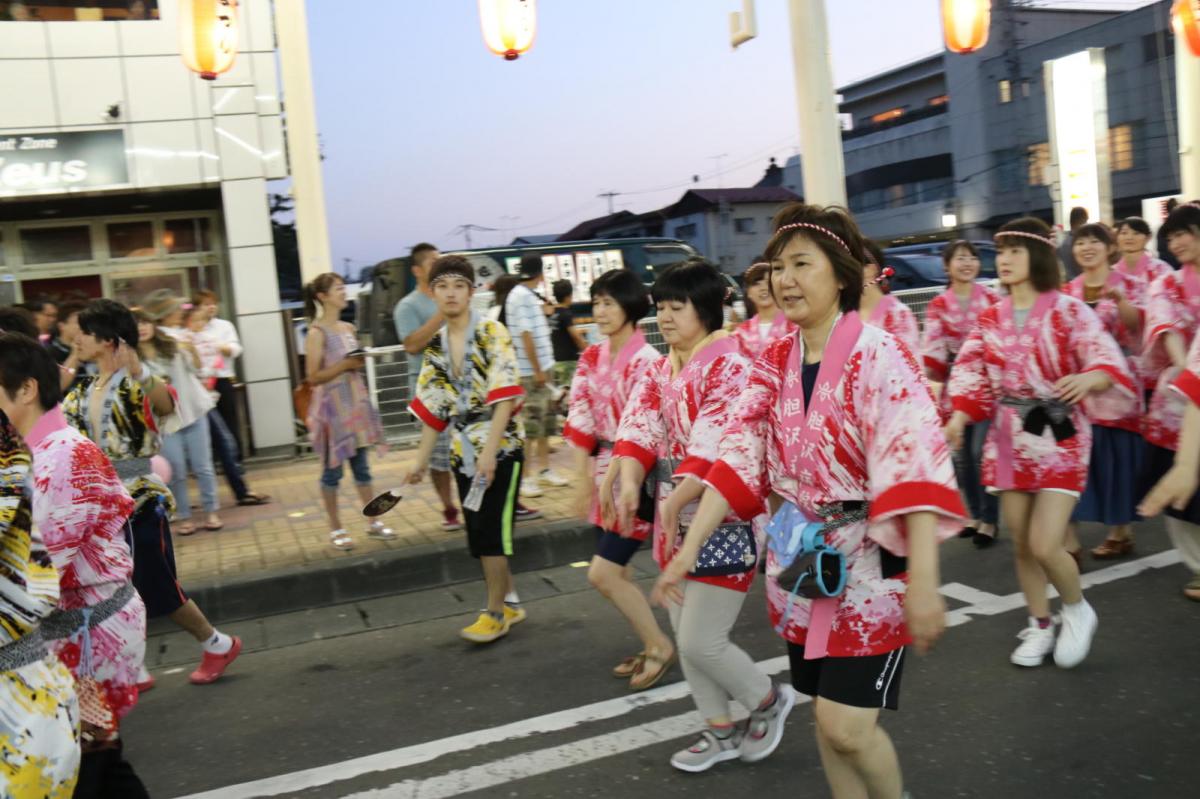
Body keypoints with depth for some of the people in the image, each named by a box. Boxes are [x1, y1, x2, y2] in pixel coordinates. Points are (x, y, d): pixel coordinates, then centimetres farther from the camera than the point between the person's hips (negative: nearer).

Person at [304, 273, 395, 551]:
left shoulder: (349, 328, 10)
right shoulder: (317, 333, -11)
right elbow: (314, 377, -14)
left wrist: (361, 361, 7)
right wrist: (345, 365, -20)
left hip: (355, 402, 6)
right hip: (332, 406, -6)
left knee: (361, 466, 11)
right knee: (332, 469, 3)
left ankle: (374, 522, 17)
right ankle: (336, 529, 14)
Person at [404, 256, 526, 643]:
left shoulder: (492, 334, -9)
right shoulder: (435, 347, 8)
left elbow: (504, 397, -16)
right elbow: (434, 409, 12)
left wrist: (489, 451, -23)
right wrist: (421, 461, 9)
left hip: (501, 446, -6)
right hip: (463, 450, 6)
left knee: (491, 530, -5)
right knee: (478, 534, 10)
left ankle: (495, 612, 9)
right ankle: (509, 601, 26)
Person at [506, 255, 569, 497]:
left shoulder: (528, 295, 13)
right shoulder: (520, 296, -16)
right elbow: (525, 335, -20)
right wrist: (537, 370, -19)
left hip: (541, 368, 10)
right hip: (530, 371, -10)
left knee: (545, 421, 16)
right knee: (529, 424, -6)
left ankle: (543, 469, 26)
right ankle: (524, 477, 0)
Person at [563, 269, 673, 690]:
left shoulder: (648, 362, -16)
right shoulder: (592, 359, 6)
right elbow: (581, 421, 7)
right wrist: (584, 480, 3)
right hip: (604, 475, 8)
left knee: (602, 573, -7)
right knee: (616, 573, 13)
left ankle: (660, 645, 13)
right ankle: (651, 647, 31)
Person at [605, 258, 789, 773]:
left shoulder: (728, 366, -16)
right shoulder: (663, 369, 10)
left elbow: (715, 449, -25)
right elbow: (638, 427, -1)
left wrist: (674, 500, -25)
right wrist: (629, 483, -18)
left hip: (723, 522, -8)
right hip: (675, 519, 9)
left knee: (701, 641, -5)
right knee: (685, 636, 14)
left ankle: (769, 701, 23)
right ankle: (721, 731, 32)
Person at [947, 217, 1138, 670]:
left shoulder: (1069, 311, -7)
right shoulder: (990, 319, 5)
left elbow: (1111, 364, -13)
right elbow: (970, 374, 2)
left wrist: (1089, 378, -36)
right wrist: (957, 418, -15)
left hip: (1059, 439, -4)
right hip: (1009, 441, 4)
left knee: (1045, 545, -11)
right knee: (1022, 545, 10)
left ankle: (1077, 610, 19)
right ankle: (1040, 627, 29)